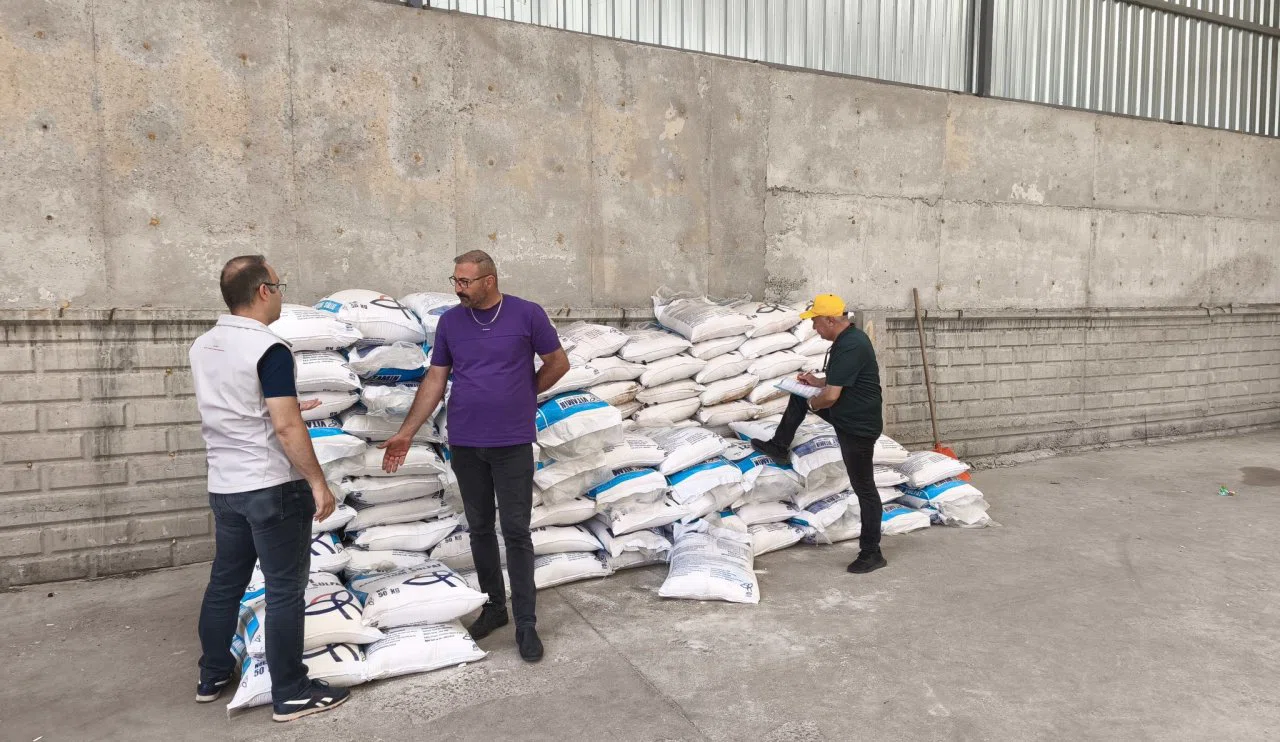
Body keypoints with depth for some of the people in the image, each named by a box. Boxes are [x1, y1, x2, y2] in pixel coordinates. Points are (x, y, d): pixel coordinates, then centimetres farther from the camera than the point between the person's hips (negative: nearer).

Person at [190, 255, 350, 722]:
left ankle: (212, 676, 33)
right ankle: (291, 694, 9)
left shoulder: (202, 348, 7)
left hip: (224, 486, 8)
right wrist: (318, 483, -14)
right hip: (273, 488, -8)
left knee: (225, 582, 19)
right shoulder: (269, 350, -18)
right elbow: (286, 428, -22)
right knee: (284, 590, 1)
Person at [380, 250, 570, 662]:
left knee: (517, 532, 0)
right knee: (480, 529, 13)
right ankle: (493, 607, 29)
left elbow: (558, 363, 4)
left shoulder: (528, 314, -6)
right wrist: (406, 432, 1)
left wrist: (521, 395, 8)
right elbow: (435, 380, 6)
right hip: (464, 444, 3)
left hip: (513, 444, -3)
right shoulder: (450, 321, 3)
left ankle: (525, 623, 10)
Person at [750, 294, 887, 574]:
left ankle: (871, 553, 11)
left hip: (859, 425, -10)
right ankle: (779, 447, 33)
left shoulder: (849, 347, -27)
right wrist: (818, 382, 10)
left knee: (864, 488, -1)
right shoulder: (850, 338, 5)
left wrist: (813, 403, -8)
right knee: (800, 394, 19)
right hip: (848, 414, 10)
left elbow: (831, 396, -29)